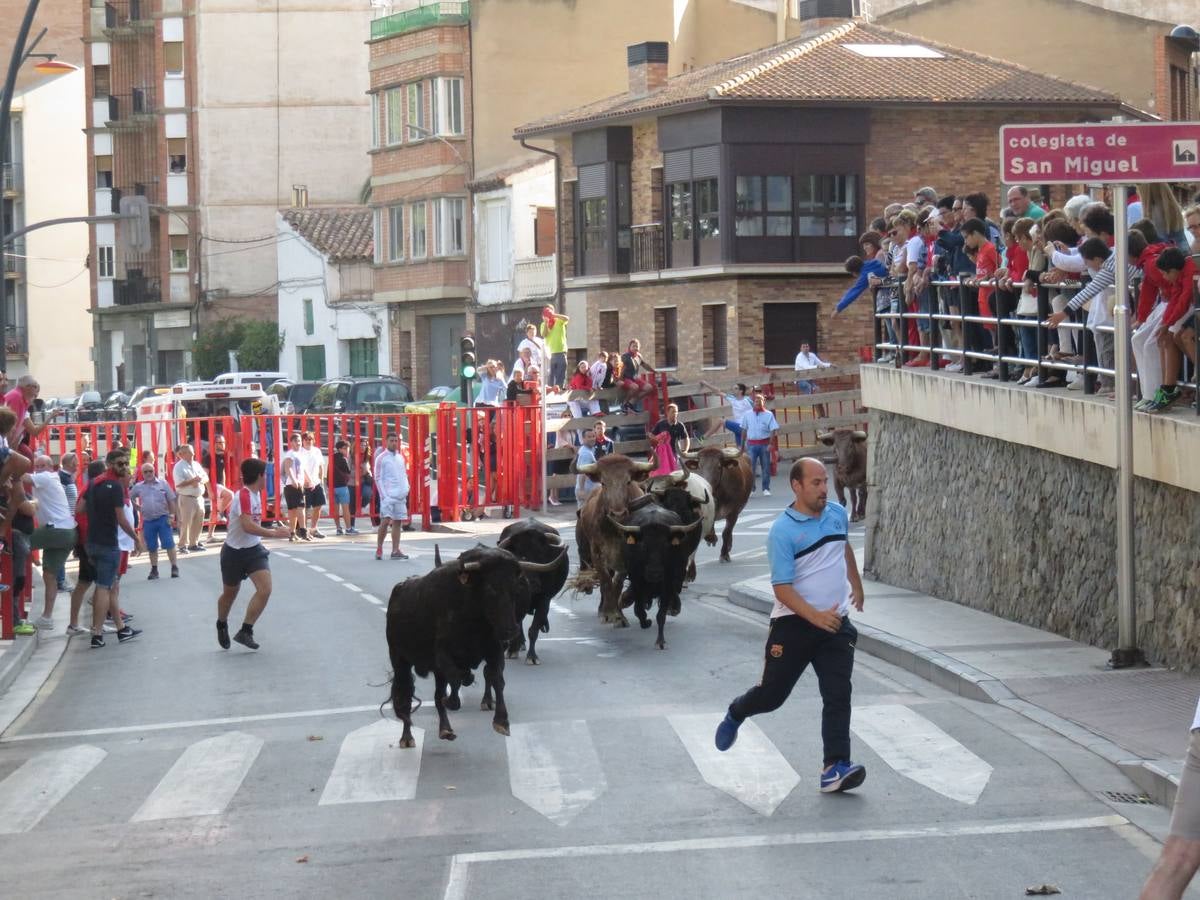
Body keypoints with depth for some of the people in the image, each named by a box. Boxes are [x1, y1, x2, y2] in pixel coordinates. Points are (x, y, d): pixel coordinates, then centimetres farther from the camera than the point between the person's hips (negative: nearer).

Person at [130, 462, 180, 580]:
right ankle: (154, 570, 15)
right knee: (152, 547, 7)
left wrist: (172, 515, -5)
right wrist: (138, 508, 7)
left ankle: (174, 567, -1)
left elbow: (171, 500, 2)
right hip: (148, 521, 2)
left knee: (169, 543, -6)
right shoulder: (138, 487, 5)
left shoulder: (163, 484, 0)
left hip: (163, 518, -2)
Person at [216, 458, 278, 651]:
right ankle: (222, 626, 43)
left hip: (254, 550, 6)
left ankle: (245, 632, -4)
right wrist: (274, 533, -35)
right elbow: (248, 526, -34)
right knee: (230, 593, 13)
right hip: (234, 553, -6)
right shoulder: (243, 496, -23)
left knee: (265, 590, -13)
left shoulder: (256, 494, 3)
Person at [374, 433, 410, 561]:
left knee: (397, 522, 4)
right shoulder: (382, 458, -2)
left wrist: (406, 489, 5)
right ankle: (379, 548, -2)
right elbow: (378, 478, -6)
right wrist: (384, 495, -14)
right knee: (385, 521, -13)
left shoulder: (400, 458, 16)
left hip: (400, 496, 6)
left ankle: (395, 550, 5)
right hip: (388, 496, -6)